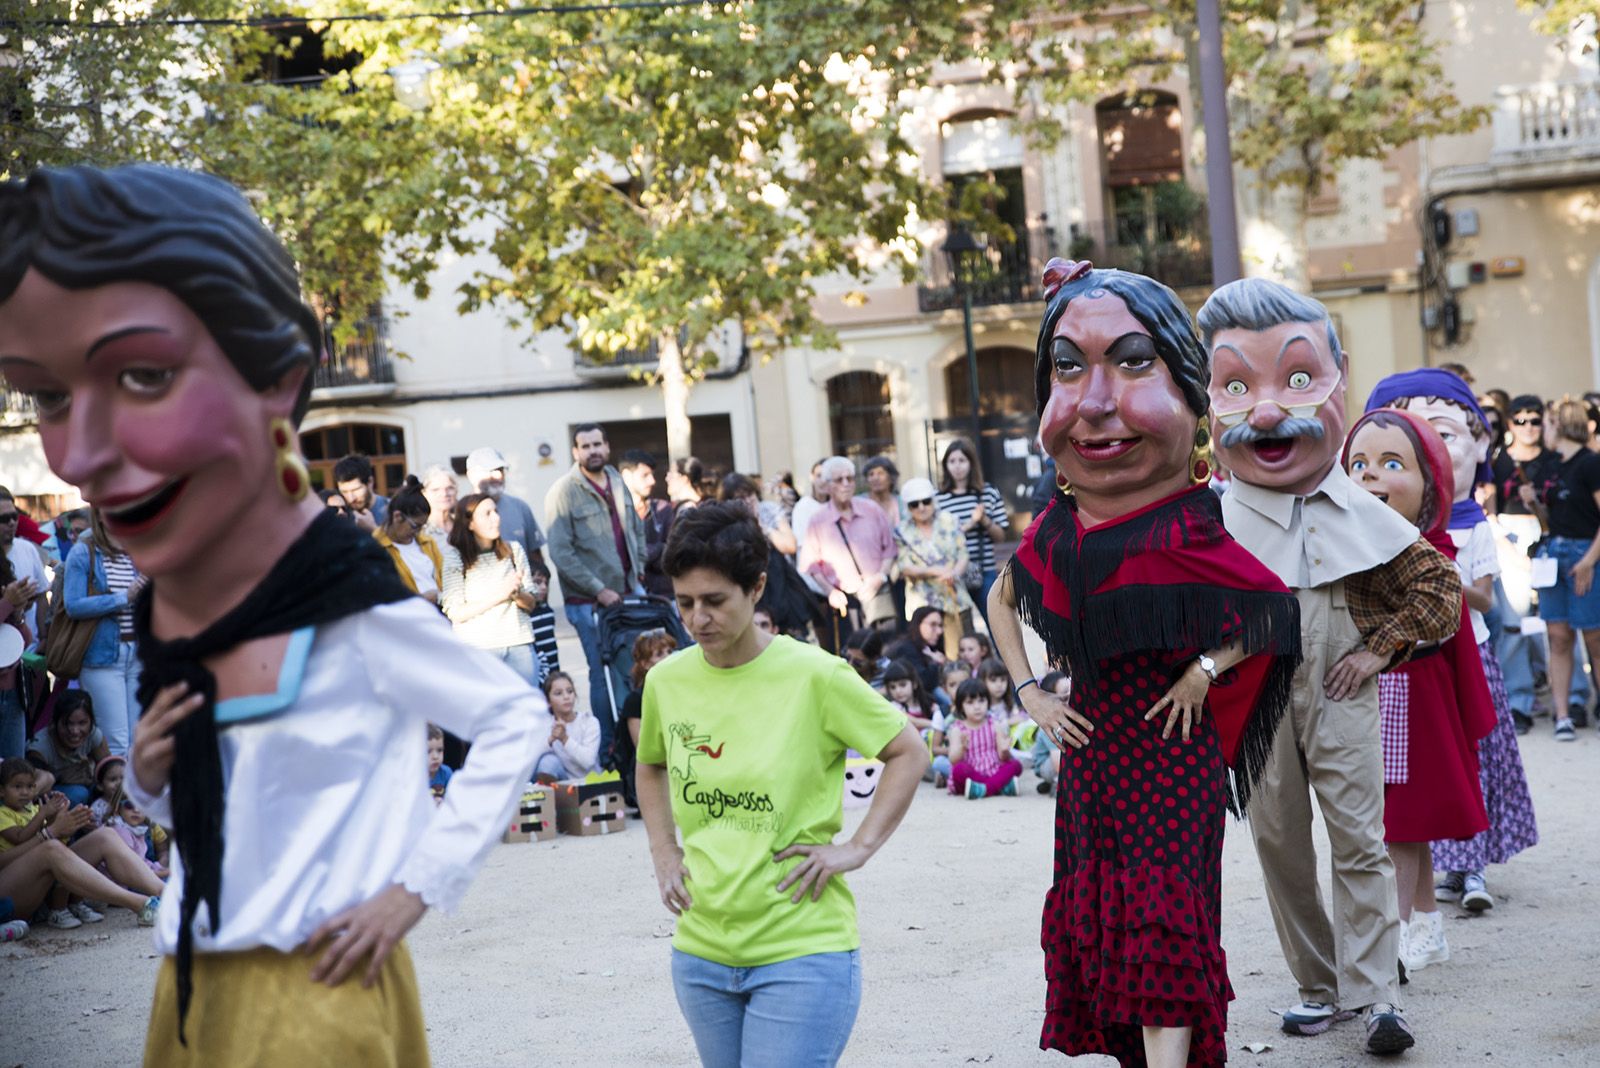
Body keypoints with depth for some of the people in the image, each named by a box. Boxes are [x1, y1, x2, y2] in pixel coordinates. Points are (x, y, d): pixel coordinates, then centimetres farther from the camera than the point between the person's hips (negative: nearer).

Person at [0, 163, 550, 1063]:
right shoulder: (160, 617, 0)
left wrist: (416, 889, -12)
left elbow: (517, 720, -10)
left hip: (320, 991, -6)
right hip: (189, 990, 6)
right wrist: (150, 776, -5)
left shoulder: (353, 608, -19)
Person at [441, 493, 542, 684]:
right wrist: (500, 594, -14)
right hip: (478, 646, -3)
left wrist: (516, 593, -11)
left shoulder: (513, 550, 11)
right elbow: (456, 613, -9)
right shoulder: (454, 558, -1)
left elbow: (531, 604, 11)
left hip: (520, 644, 3)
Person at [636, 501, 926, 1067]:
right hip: (701, 952, 5)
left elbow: (909, 753, -2)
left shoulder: (814, 676, -11)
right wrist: (663, 852, 10)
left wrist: (858, 847, -9)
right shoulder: (667, 680, 2)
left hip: (802, 953, -5)